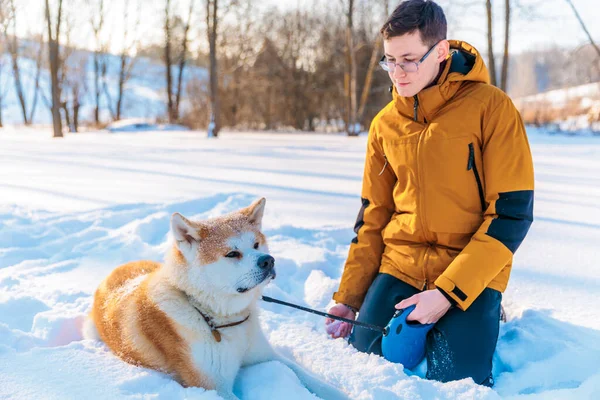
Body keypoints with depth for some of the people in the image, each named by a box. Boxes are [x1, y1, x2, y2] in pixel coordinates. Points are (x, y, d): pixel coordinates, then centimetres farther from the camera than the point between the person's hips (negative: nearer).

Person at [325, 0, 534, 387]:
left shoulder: (491, 107, -10)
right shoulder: (385, 124, 4)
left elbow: (512, 213, -12)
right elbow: (373, 217, 10)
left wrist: (448, 292, -18)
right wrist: (348, 298, 5)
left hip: (471, 275, -4)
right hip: (399, 266, 4)